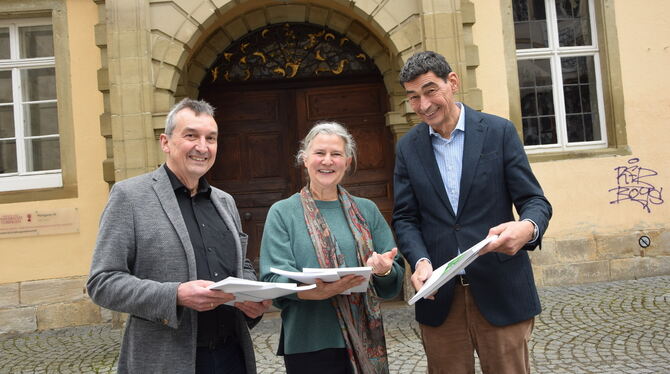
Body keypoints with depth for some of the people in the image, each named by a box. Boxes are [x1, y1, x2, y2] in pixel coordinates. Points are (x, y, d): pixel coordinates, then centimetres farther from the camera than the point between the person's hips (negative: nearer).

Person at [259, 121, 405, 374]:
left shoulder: (366, 211, 7)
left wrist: (384, 270, -16)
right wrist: (317, 290, -27)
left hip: (365, 342, 3)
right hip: (309, 344, -2)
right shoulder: (283, 213, -1)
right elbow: (273, 279, -9)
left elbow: (396, 275, 7)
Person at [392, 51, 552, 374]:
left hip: (500, 290, -1)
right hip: (439, 294, 2)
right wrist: (420, 260, -15)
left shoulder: (500, 131, 0)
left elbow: (534, 200, -2)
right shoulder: (408, 147, 6)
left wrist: (528, 227, -26)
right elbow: (405, 218, 5)